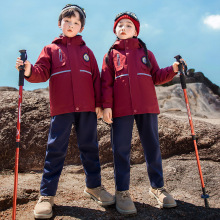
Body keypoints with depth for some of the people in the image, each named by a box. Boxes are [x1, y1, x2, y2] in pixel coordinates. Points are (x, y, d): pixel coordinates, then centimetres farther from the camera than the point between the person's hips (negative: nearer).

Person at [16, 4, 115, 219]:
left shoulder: (87, 51, 17)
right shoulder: (51, 49, 12)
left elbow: (96, 78, 12)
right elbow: (42, 72, -2)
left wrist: (99, 103, 4)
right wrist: (30, 71, -25)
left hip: (87, 107, 2)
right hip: (61, 108, -2)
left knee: (89, 147, 10)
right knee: (56, 149, 0)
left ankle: (93, 186, 26)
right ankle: (46, 195, 11)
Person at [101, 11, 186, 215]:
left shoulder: (146, 53, 16)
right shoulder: (111, 54, 13)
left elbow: (156, 77, 10)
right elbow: (106, 82, 4)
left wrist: (172, 69, -7)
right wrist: (106, 105, -7)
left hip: (147, 106, 2)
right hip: (121, 108, -1)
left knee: (152, 146, 7)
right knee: (121, 149, 1)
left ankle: (157, 187, 23)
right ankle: (122, 191, 13)